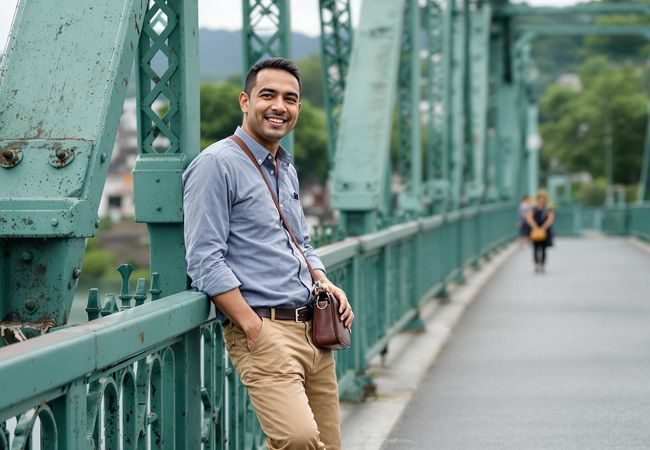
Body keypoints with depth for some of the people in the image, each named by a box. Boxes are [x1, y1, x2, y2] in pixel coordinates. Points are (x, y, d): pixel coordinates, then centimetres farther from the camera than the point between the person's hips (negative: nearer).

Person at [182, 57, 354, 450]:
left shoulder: (287, 169, 20)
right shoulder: (217, 164, -6)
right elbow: (205, 261, -13)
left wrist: (327, 285, 10)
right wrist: (254, 329, -18)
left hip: (314, 329, 9)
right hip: (265, 328, -8)